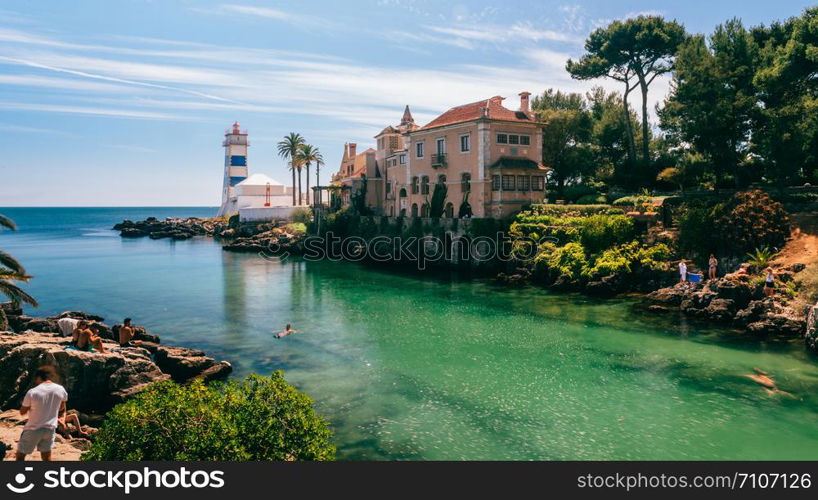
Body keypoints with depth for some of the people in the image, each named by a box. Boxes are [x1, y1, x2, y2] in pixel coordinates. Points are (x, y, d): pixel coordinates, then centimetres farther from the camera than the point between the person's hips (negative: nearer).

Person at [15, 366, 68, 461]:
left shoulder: (32, 392, -18)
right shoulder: (61, 389, -7)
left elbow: (22, 412, -4)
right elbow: (62, 408, 10)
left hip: (33, 429, -4)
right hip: (50, 428, 4)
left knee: (20, 456, 12)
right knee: (47, 458, 13)